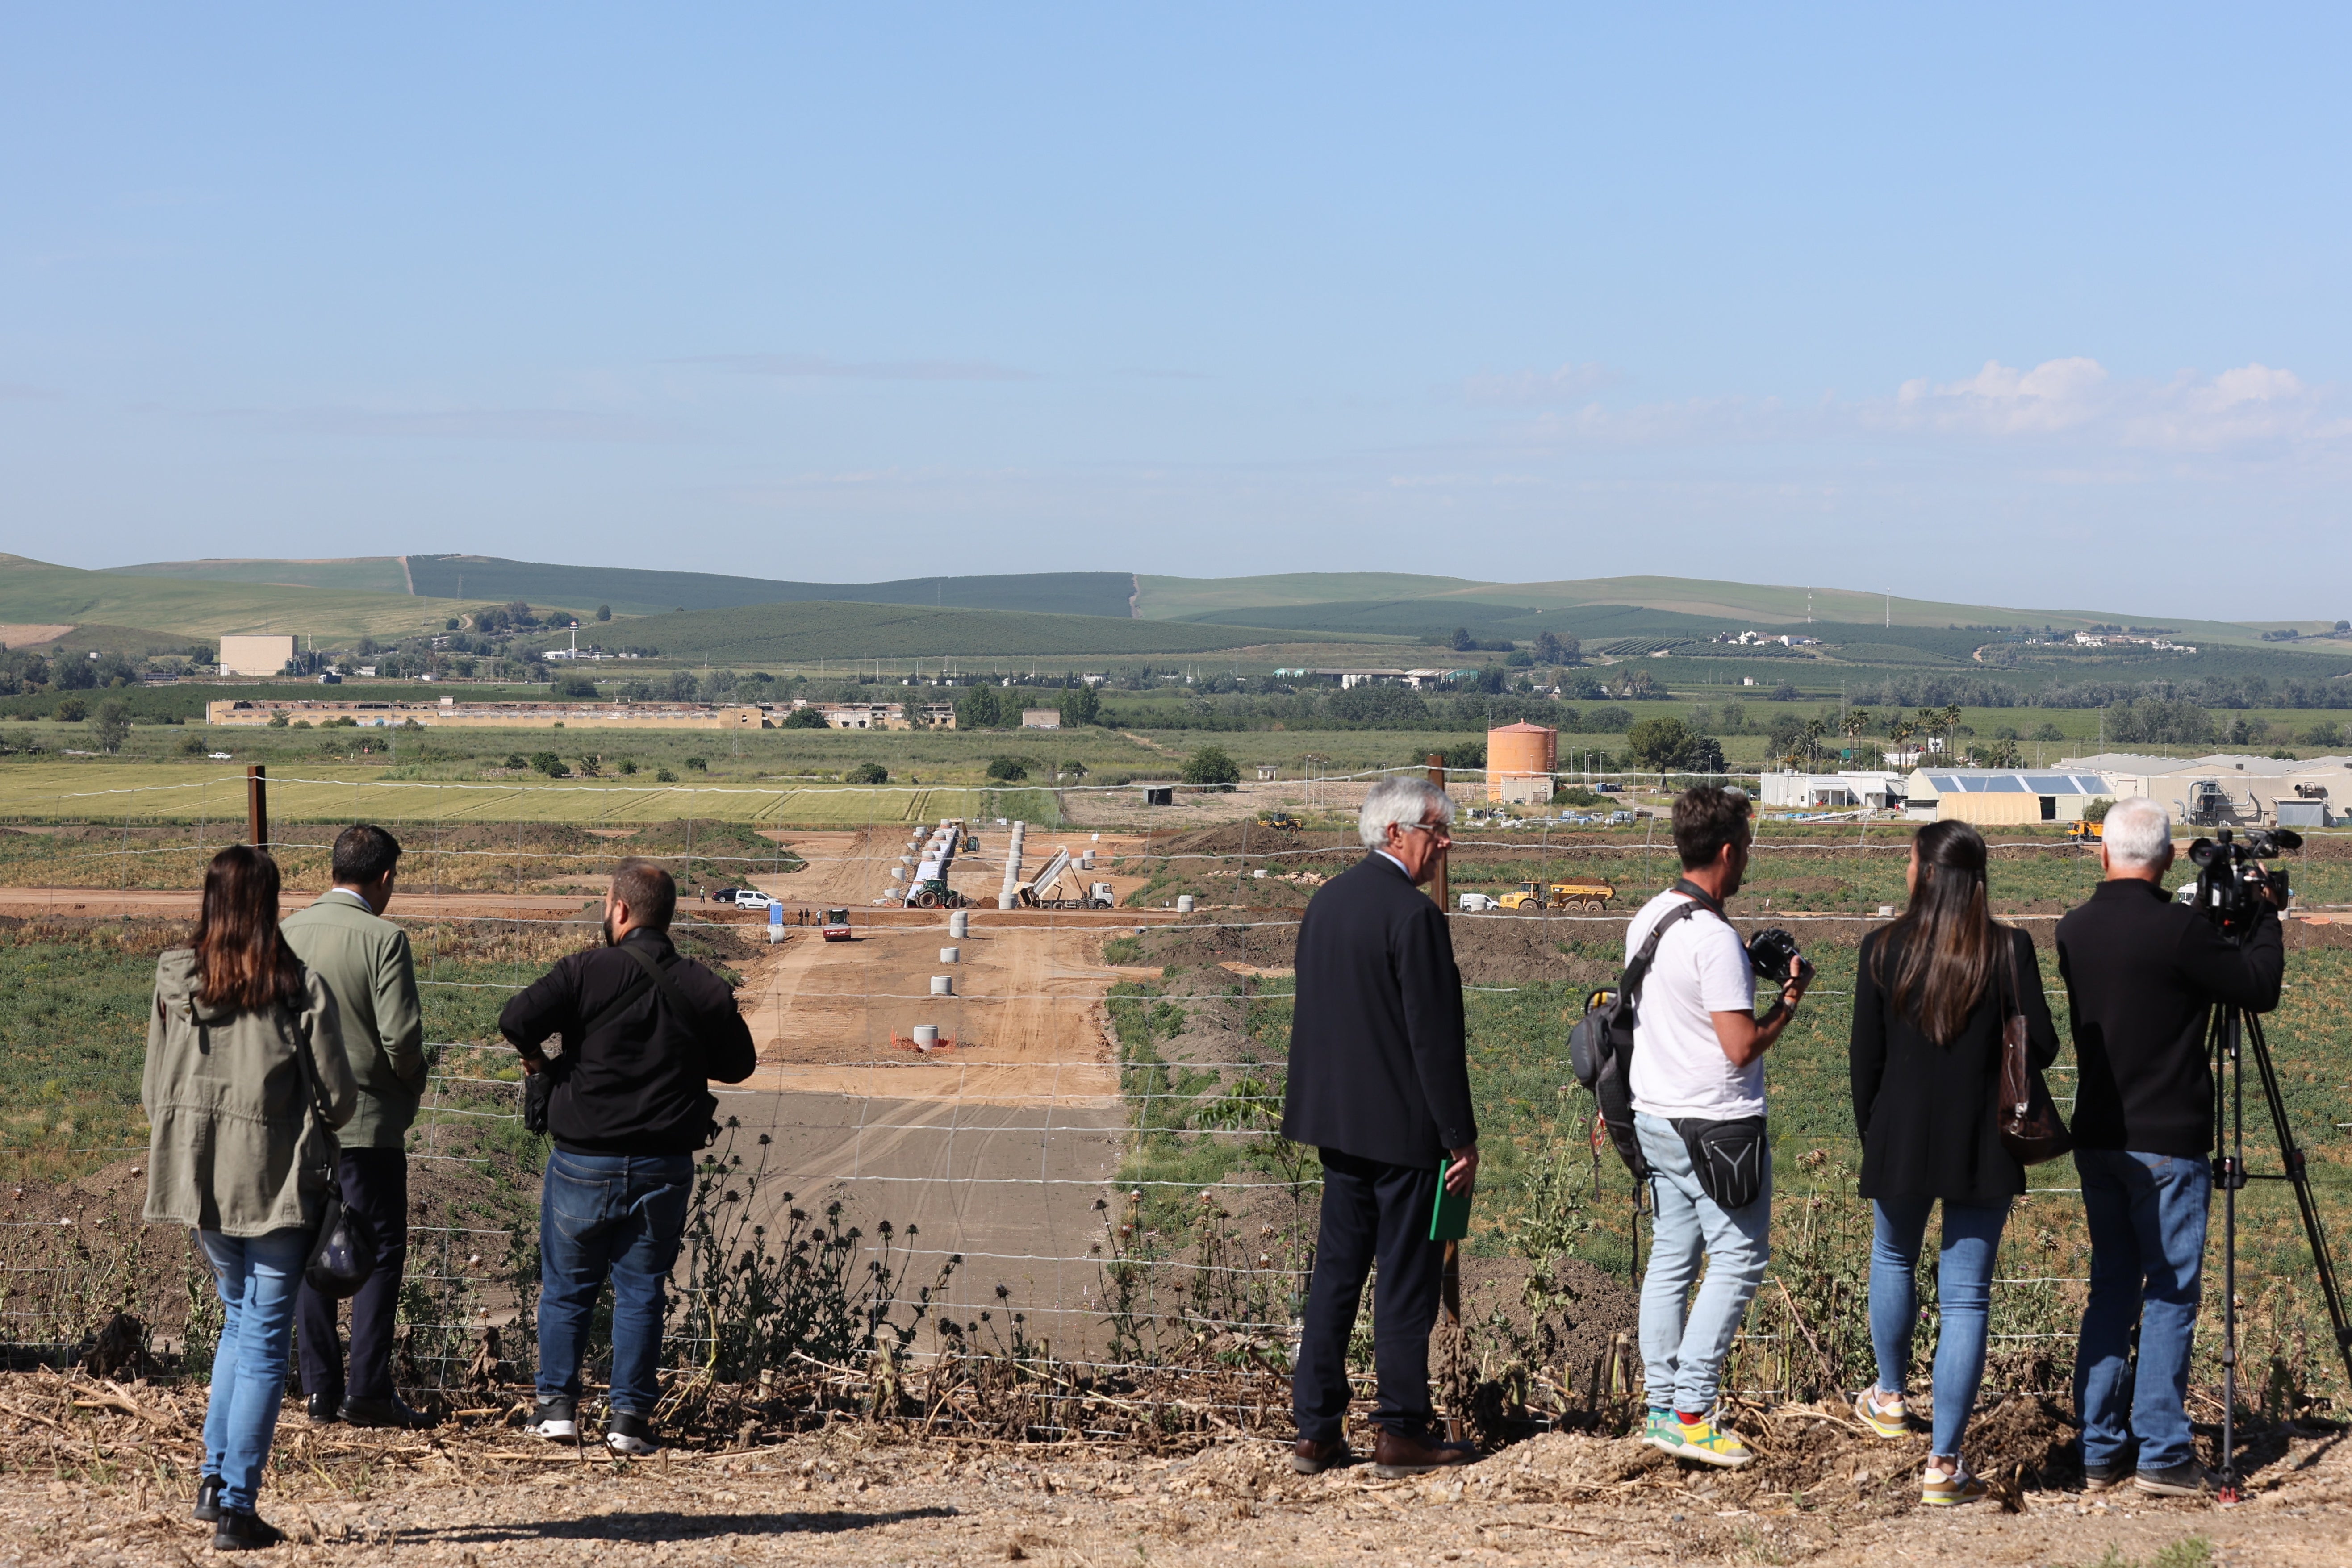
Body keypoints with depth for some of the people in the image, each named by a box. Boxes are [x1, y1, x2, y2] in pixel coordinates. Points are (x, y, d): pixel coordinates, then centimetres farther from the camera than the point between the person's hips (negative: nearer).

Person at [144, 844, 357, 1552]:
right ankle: (236, 1506, 3)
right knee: (265, 1338, 4)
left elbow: (155, 1090, 4)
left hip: (200, 1177, 4)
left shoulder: (174, 981, -2)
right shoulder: (300, 989, -11)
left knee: (239, 1316, 23)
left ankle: (215, 1474, 14)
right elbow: (338, 1097, -7)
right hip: (278, 1182, -4)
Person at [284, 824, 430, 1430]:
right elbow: (401, 1035, -17)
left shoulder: (287, 932, 4)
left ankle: (322, 1389, 12)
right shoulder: (382, 938, -13)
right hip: (367, 1122, -5)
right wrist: (413, 1083, 3)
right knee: (380, 1251, 3)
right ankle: (368, 1390, -2)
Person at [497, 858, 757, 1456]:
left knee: (567, 1287, 13)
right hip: (665, 1166, 2)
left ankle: (557, 1404, 12)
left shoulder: (588, 971, -9)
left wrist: (536, 1058, 2)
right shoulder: (704, 989, 1)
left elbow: (517, 1019, -18)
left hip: (584, 1161, -2)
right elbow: (738, 1064, 11)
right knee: (641, 1291, 8)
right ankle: (629, 1417, 5)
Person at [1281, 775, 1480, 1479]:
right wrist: (1461, 1138, -13)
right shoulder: (1414, 915, -17)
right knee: (1407, 1279, 1)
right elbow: (1435, 1037, -17)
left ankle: (1316, 1429, 13)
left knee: (1336, 1269, 12)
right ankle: (1401, 1433, 7)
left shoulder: (1326, 901, 9)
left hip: (1337, 1119, 8)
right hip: (1403, 1125, -8)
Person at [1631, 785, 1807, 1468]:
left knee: (1671, 1259, 12)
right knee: (1739, 1261, -2)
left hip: (1656, 1118, 9)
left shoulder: (1648, 919, 7)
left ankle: (1661, 1407, 14)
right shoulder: (1715, 939, -21)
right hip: (1716, 1124, -9)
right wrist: (1787, 1002, -7)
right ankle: (1690, 1415, -6)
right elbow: (1742, 1047, -20)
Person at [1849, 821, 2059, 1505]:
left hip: (1901, 1141, 1)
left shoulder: (1883, 949, -6)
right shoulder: (2009, 950, -8)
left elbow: (1865, 1058, -1)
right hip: (1983, 1148, -1)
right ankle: (1943, 1463, 0)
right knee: (1967, 1296, 3)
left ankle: (1889, 1397, 43)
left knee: (1893, 1259, 28)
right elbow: (2041, 1047, -7)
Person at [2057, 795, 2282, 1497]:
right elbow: (2261, 989, -8)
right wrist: (2264, 915, 10)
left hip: (2097, 1141, 6)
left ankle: (2101, 1451, 13)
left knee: (2111, 1288, 12)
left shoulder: (2074, 930, 4)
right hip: (2167, 1143, -6)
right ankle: (2162, 1455, -2)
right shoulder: (2177, 930, -16)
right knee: (2171, 1294, 0)